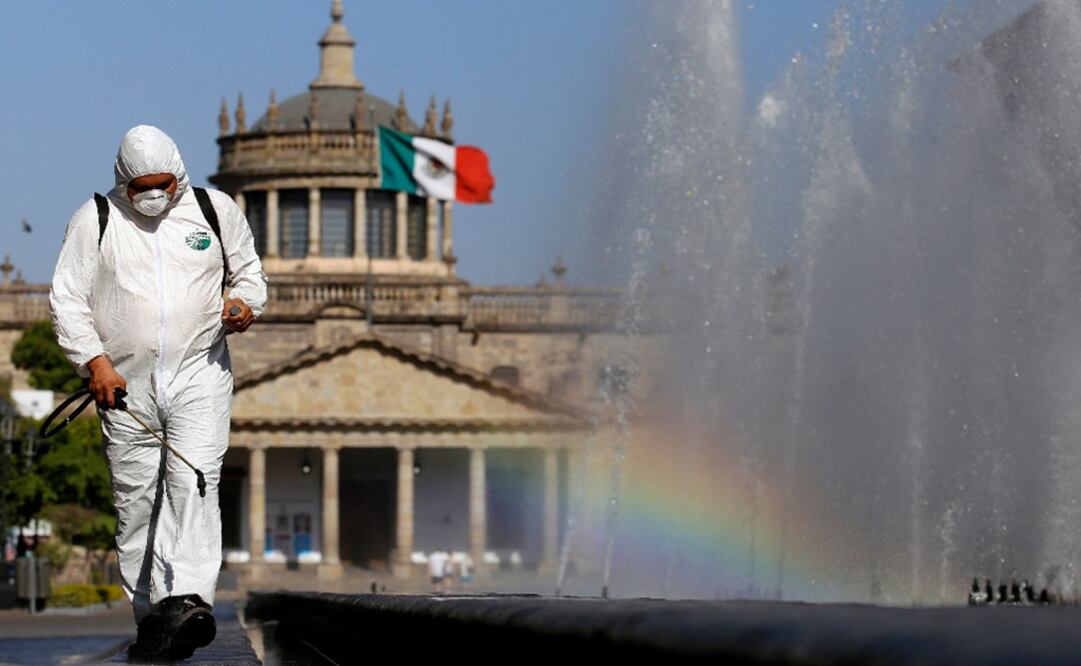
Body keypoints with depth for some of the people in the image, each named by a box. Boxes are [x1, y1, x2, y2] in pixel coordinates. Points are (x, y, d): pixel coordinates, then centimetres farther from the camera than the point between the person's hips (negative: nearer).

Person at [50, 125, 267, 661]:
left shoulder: (215, 210, 7)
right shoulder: (94, 220, 3)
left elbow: (247, 269, 20)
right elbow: (67, 298, 2)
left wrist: (245, 303, -3)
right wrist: (94, 360, -10)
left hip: (199, 374, -1)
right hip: (125, 382, 1)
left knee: (192, 481, -18)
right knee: (135, 499, 2)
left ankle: (189, 600, -29)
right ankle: (150, 616, 10)